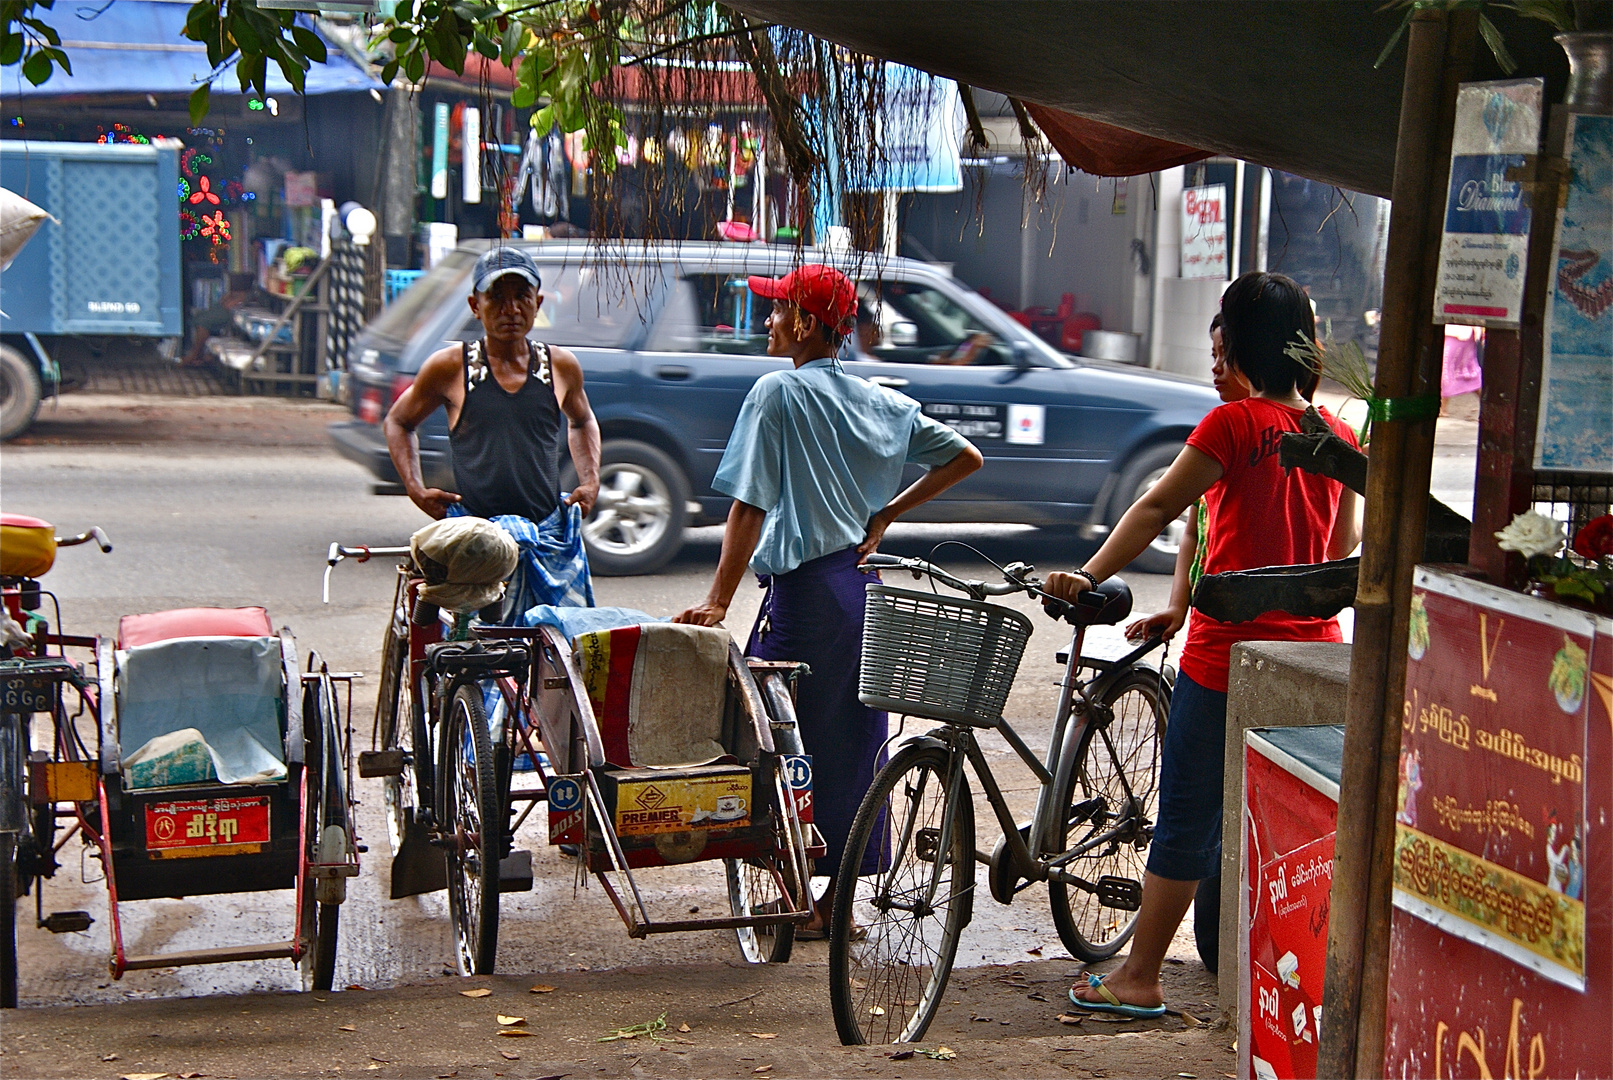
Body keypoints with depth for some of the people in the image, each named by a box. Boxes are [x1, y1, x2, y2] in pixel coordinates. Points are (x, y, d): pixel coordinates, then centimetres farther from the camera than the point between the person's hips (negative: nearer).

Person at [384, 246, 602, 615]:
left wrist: (590, 482, 15)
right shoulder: (450, 367, 2)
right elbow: (398, 422, 17)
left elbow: (583, 422, 31)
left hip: (551, 537, 3)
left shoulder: (561, 366, 9)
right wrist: (415, 488, 3)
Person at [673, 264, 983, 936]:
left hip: (805, 591, -7)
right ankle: (839, 899, 17)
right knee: (854, 746, 11)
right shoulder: (881, 401, 11)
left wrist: (717, 602, -15)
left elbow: (749, 504, -14)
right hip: (864, 586, 7)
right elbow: (965, 458, 16)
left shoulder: (778, 393, -9)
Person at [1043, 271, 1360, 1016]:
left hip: (1227, 655, -5)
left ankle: (1139, 978, 10)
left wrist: (1089, 577, -12)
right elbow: (1344, 548, 15)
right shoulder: (1339, 437, 6)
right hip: (1314, 654, 5)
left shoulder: (1235, 424, -11)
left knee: (1189, 816, 2)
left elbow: (1158, 508, -14)